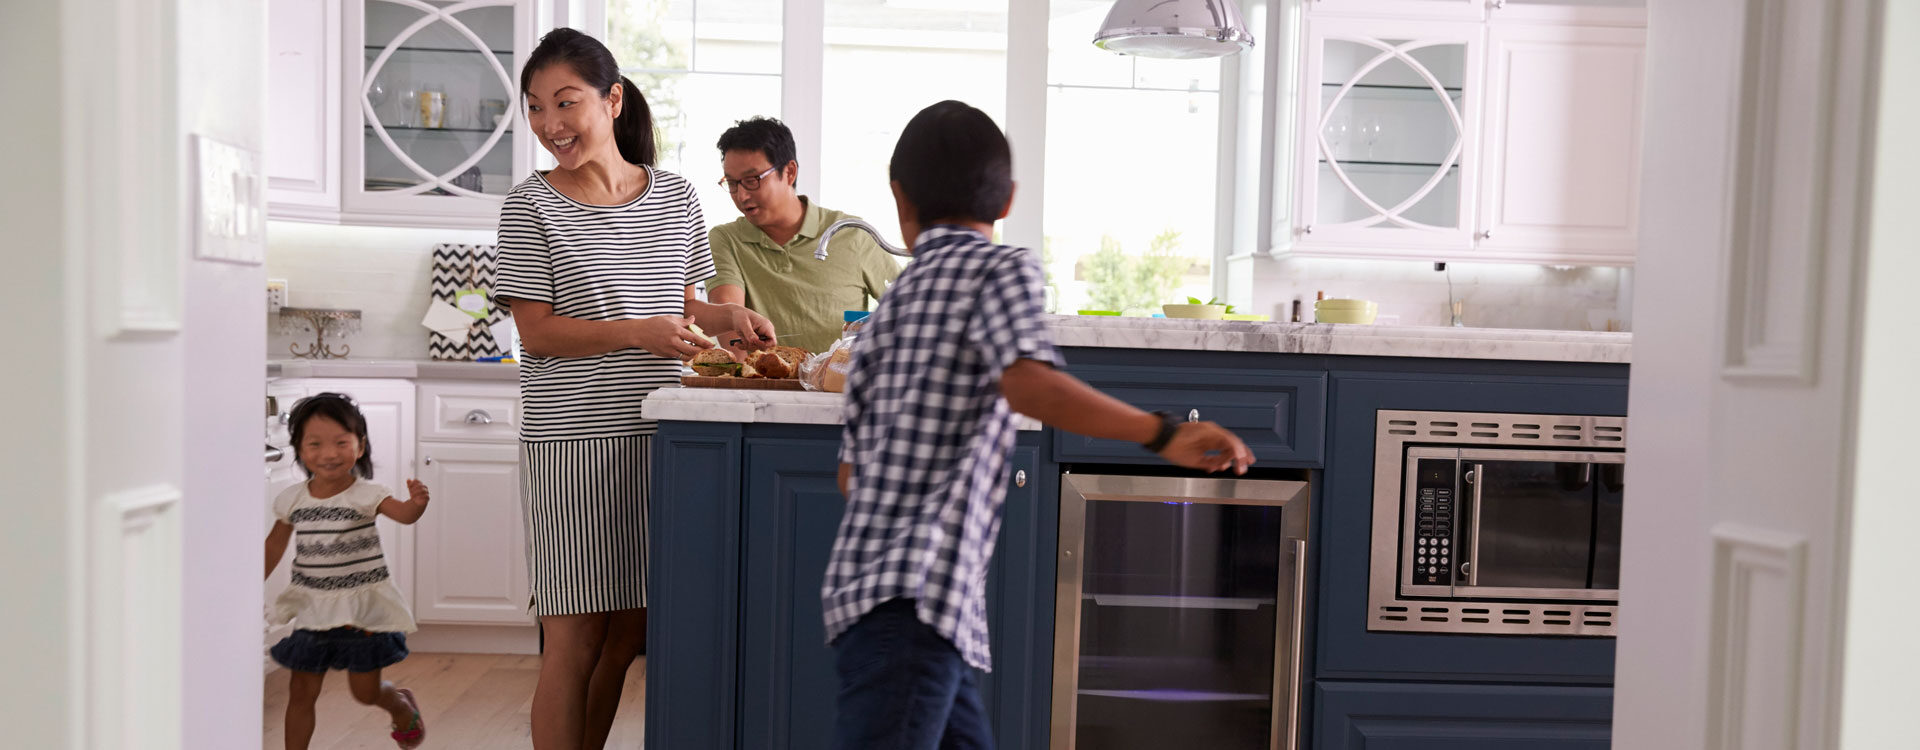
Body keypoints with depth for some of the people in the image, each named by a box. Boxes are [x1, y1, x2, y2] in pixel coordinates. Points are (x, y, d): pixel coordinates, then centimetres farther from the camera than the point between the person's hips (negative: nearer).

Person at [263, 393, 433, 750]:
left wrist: (417, 502, -53)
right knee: (301, 691, 4)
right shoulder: (292, 499, -2)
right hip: (311, 610, 3)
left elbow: (404, 514, -31)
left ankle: (403, 705, 38)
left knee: (365, 691, 6)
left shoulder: (365, 495, -13)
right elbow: (276, 543, 14)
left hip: (362, 608, -3)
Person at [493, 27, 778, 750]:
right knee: (576, 632, 0)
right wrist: (636, 334, -21)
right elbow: (536, 334, -7)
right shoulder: (531, 205, -2)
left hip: (657, 433, 4)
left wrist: (725, 316, -1)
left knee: (628, 629, 11)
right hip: (571, 439, -4)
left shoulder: (675, 196, 10)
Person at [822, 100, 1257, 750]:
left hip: (869, 589, 9)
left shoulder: (887, 307, 17)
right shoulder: (1004, 267, -2)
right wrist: (1163, 433, -21)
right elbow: (1028, 383, -23)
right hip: (915, 597, -8)